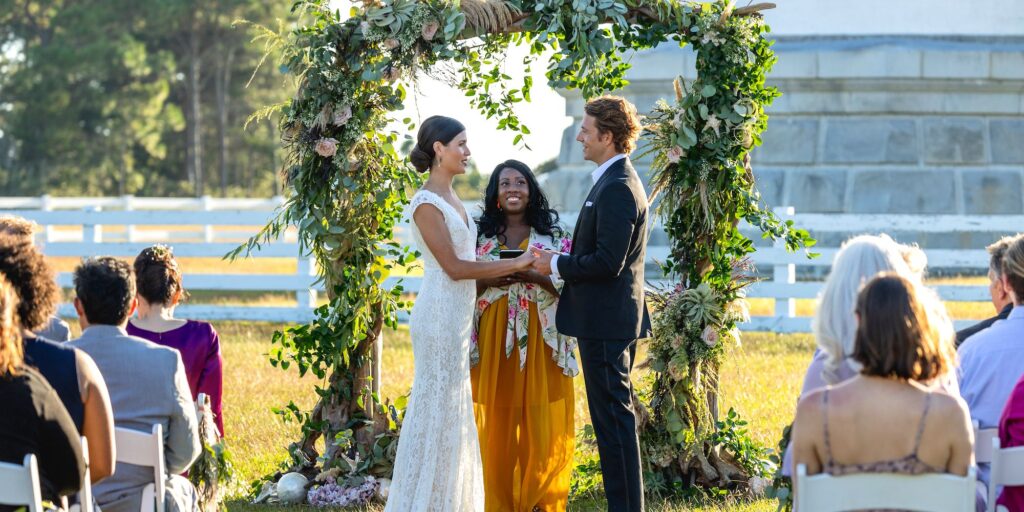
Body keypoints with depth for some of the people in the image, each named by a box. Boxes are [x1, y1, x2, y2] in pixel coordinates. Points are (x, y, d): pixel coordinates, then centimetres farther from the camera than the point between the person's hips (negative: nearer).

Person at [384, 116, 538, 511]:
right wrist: (514, 264, -16)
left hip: (458, 316, 9)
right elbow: (454, 268, -18)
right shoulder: (427, 204, -14)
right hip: (440, 316, -9)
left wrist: (519, 271, 6)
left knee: (452, 409, 12)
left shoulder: (450, 200, 13)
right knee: (436, 407, -4)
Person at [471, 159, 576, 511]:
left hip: (540, 340, -1)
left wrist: (535, 276, -17)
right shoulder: (481, 236, 9)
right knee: (498, 425, 1)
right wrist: (490, 279, -12)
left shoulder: (552, 235, 5)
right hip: (494, 340, 1)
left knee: (541, 423, -2)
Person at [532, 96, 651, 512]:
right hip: (612, 321, 11)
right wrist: (566, 260, 11)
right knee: (616, 419, 14)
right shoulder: (617, 181, 15)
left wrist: (557, 265, -12)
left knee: (614, 421, -7)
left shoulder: (617, 188, -18)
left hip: (606, 325, -11)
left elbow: (607, 262, -23)